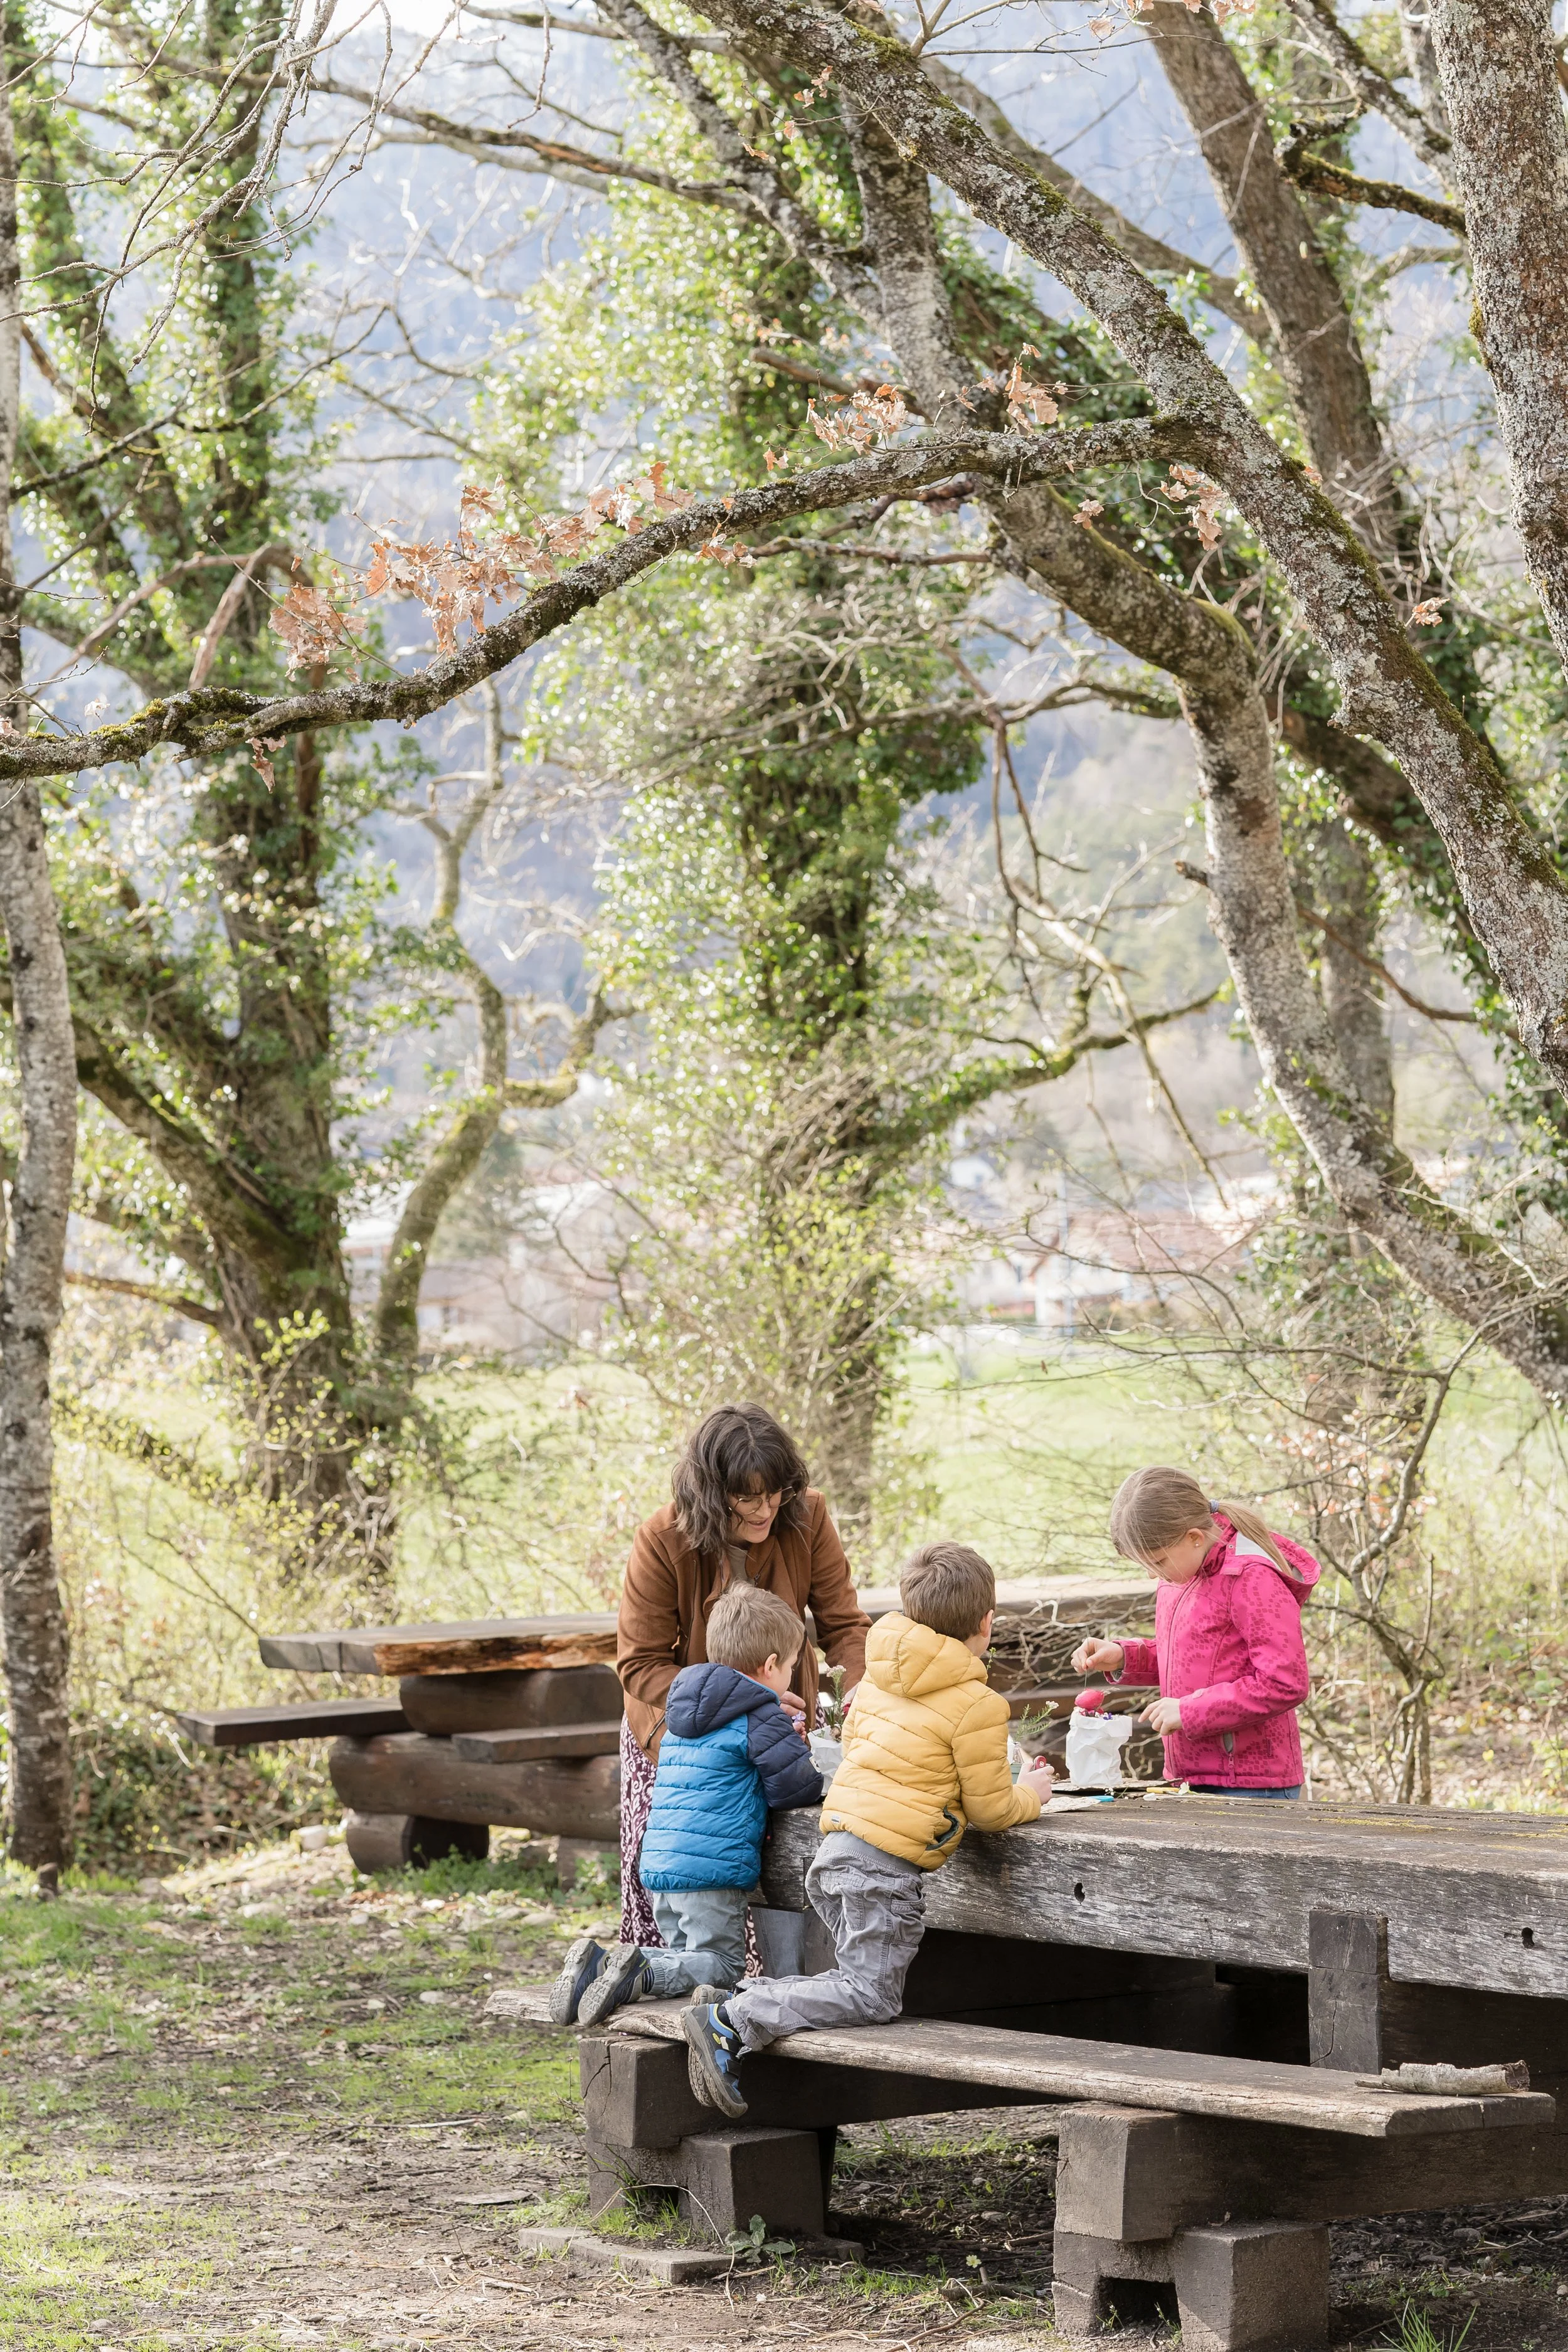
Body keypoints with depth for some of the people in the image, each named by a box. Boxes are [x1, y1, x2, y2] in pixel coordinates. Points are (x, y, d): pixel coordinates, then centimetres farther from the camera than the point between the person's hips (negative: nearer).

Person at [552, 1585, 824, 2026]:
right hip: (710, 1867, -8)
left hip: (658, 1864, 8)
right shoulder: (760, 1716, -5)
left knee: (687, 1956, 17)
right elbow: (797, 1787, -8)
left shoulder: (686, 1709, 21)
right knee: (722, 1965, 2)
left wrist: (782, 1738, 30)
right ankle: (639, 1974, -22)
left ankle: (597, 1967, -5)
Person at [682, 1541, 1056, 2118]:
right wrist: (1030, 1794, 20)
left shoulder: (877, 1679, 16)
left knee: (860, 1980, 17)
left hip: (836, 1847, 8)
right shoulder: (976, 1705, -6)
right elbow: (989, 1808, -3)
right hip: (888, 1859, -8)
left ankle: (747, 1997, 0)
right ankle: (731, 2021, -16)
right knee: (871, 1999, -5)